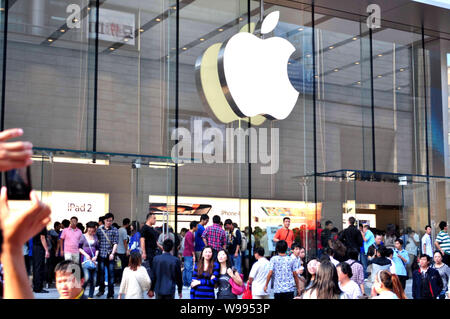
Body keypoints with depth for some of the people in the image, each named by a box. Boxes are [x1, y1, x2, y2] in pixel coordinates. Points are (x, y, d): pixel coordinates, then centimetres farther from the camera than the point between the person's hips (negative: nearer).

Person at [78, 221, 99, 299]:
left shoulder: (95, 237, 12)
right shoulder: (83, 237, 1)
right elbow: (79, 247, 2)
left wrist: (96, 256, 0)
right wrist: (86, 254, -9)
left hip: (94, 259, 4)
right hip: (86, 258, -4)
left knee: (94, 279, 2)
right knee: (87, 278, -16)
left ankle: (91, 296, 13)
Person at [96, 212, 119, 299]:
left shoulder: (115, 230, 5)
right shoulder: (99, 229, 9)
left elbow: (115, 243, -1)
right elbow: (96, 241, 13)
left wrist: (112, 253, -11)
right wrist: (97, 252, 5)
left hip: (110, 255, -1)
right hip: (101, 254, 1)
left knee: (111, 274, -2)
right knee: (101, 273, 4)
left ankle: (110, 294, 2)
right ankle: (101, 289, 27)